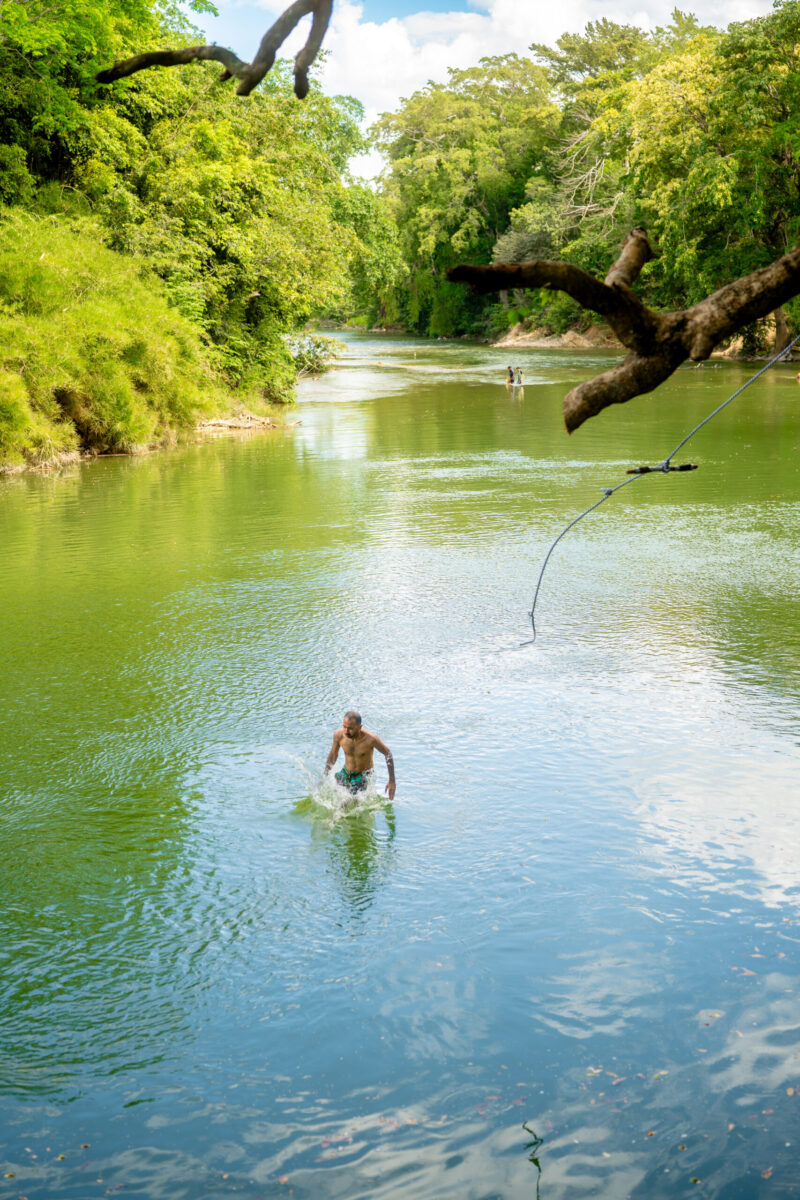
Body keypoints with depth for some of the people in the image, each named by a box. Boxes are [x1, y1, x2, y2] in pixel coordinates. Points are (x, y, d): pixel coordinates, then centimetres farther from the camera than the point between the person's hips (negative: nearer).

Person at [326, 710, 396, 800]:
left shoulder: (370, 739, -28)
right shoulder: (339, 735, -19)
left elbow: (388, 754, -13)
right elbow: (333, 755, 1)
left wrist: (392, 781, -15)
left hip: (364, 776, -4)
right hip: (345, 773, 4)